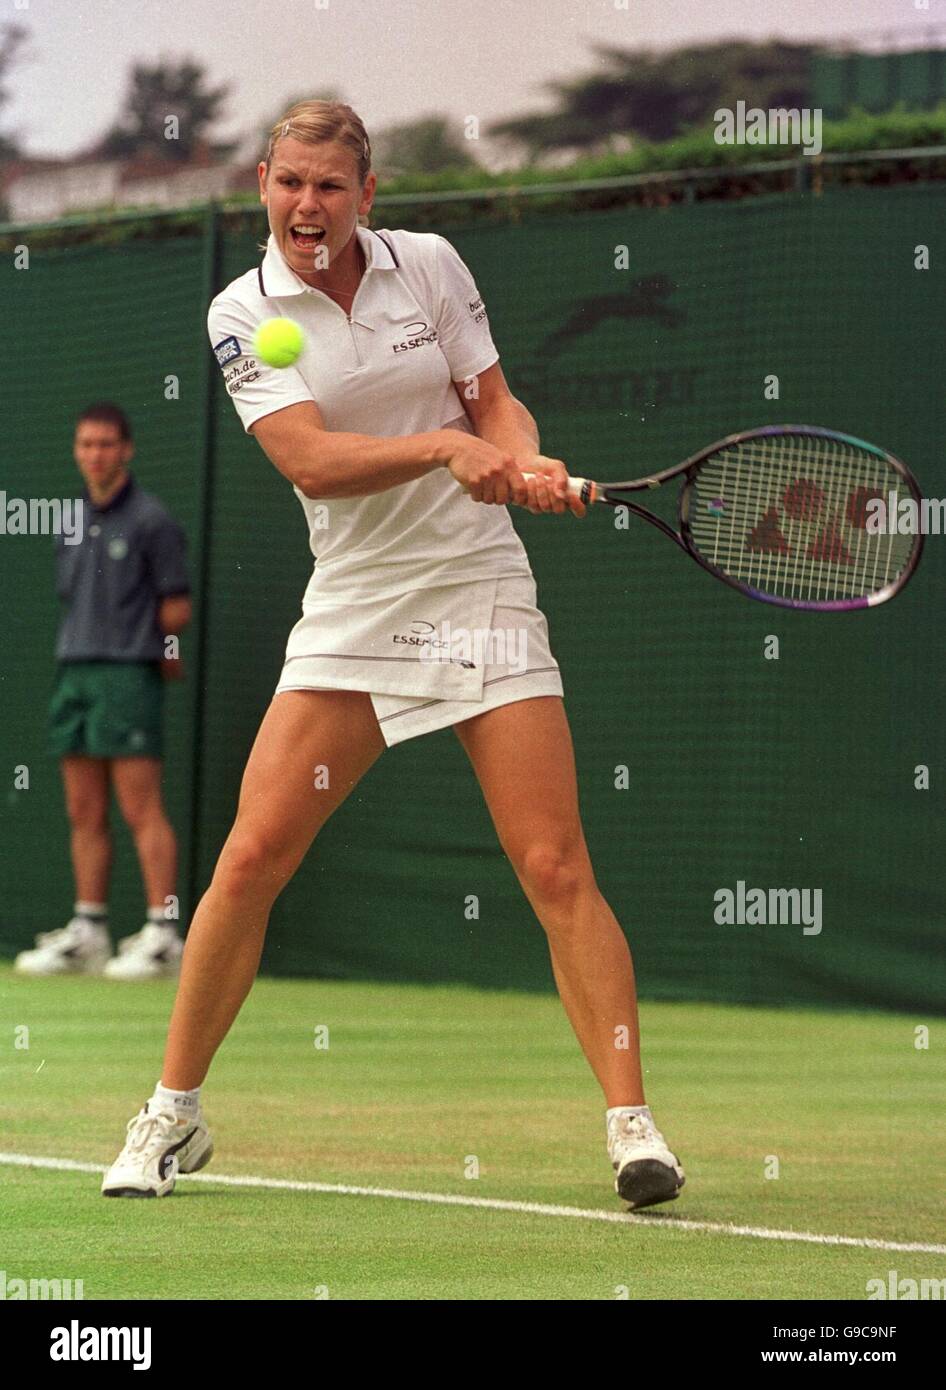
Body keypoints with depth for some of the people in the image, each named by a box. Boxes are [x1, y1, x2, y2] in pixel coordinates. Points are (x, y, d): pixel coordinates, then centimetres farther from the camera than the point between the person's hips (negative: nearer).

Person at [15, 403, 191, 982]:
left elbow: (176, 610, -5)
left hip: (128, 675, -7)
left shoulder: (152, 520, -5)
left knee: (142, 810, -10)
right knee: (85, 813, 7)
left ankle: (163, 935, -10)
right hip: (74, 674, 7)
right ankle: (88, 931, 10)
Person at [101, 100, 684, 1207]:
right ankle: (174, 1114, 11)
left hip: (479, 587, 0)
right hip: (352, 607, 0)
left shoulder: (430, 264, 2)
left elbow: (494, 403, 7)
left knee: (553, 866, -9)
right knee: (251, 858, -5)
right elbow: (308, 459, -16)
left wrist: (525, 460, -16)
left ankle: (631, 1125, -7)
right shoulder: (243, 312, -3)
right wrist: (447, 447, -29)